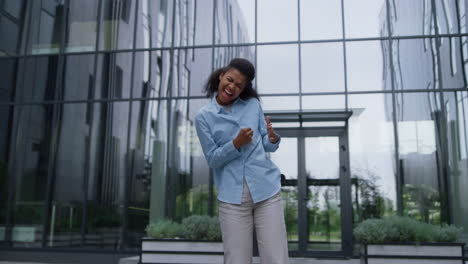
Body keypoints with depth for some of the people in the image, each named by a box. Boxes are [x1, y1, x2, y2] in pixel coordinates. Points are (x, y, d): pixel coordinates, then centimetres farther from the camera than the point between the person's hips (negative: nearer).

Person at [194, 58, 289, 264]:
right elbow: (212, 159, -1)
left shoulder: (253, 104, 9)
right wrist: (236, 144, -17)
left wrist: (273, 138, -12)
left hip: (266, 189, 1)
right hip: (232, 196, -1)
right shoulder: (204, 116, 2)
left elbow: (266, 146, 11)